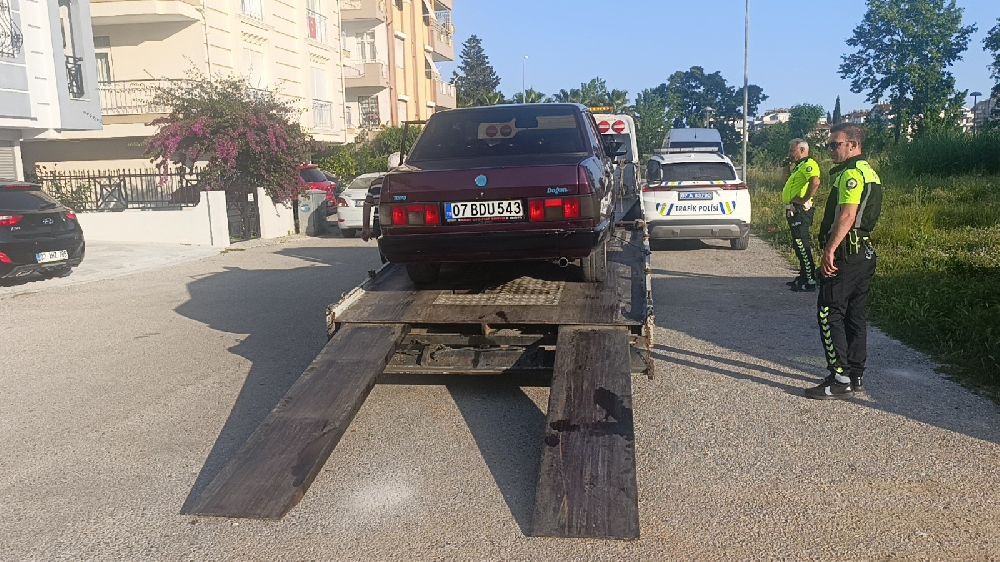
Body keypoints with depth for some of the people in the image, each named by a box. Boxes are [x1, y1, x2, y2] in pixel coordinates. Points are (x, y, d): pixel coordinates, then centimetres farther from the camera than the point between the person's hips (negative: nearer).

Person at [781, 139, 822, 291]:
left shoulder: (808, 164, -13)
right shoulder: (799, 166, 20)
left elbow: (815, 182, -32)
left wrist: (805, 199, -25)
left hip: (800, 211, -11)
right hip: (794, 211, 11)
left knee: (802, 245, -10)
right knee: (799, 245, 16)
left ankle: (810, 280, -8)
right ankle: (804, 276, 25)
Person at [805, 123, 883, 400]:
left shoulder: (851, 174, -14)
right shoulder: (868, 172, 19)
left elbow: (847, 215, -25)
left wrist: (830, 250, -28)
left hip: (845, 254, -10)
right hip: (864, 253, 11)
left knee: (829, 313, -7)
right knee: (855, 314, 13)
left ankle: (840, 379, -6)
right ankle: (855, 375, 20)